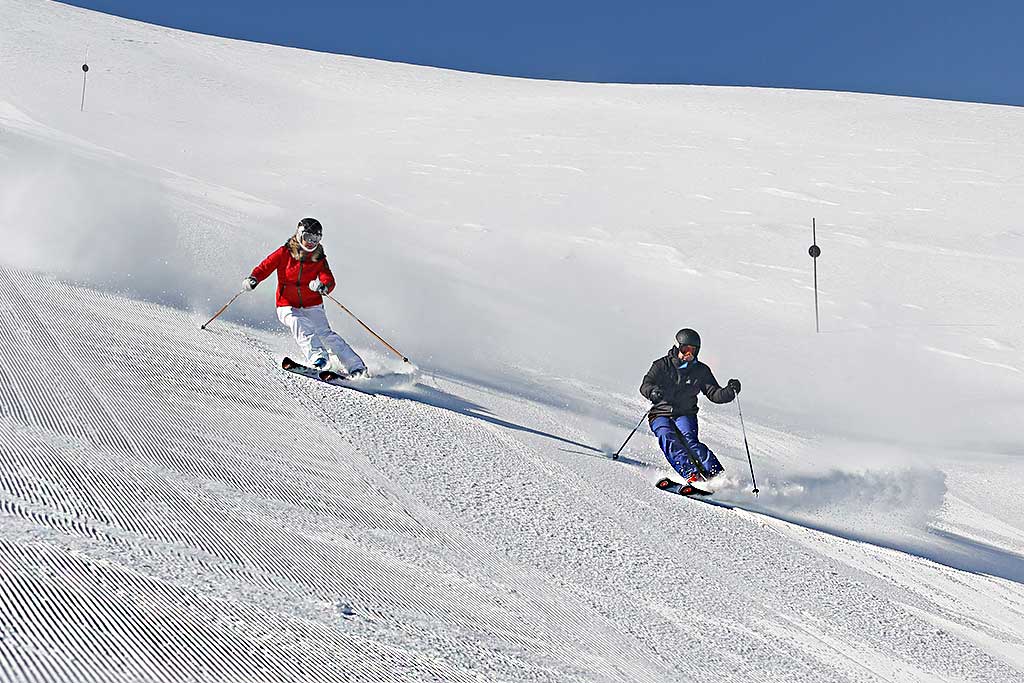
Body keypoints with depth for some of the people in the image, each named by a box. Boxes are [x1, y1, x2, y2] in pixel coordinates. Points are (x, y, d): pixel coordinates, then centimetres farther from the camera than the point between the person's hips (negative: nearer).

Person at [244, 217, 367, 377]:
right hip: (288, 307, 0)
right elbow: (265, 267, 0)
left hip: (312, 306, 1)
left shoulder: (319, 259, 0)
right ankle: (317, 357, -45)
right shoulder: (285, 253, -2)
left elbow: (329, 280, -14)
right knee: (300, 324, -32)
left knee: (324, 333, -16)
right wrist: (253, 279, -20)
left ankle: (356, 366, -16)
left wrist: (323, 286, -39)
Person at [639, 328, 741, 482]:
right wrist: (653, 392, -36)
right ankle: (692, 475, -41)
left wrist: (729, 391, -18)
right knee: (669, 441, -28)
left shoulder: (701, 370, 6)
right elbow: (645, 386, -12)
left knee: (689, 441, -26)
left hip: (685, 414, 1)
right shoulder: (663, 365, -1)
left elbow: (714, 394, 3)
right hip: (661, 414, -1)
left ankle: (717, 474, -34)